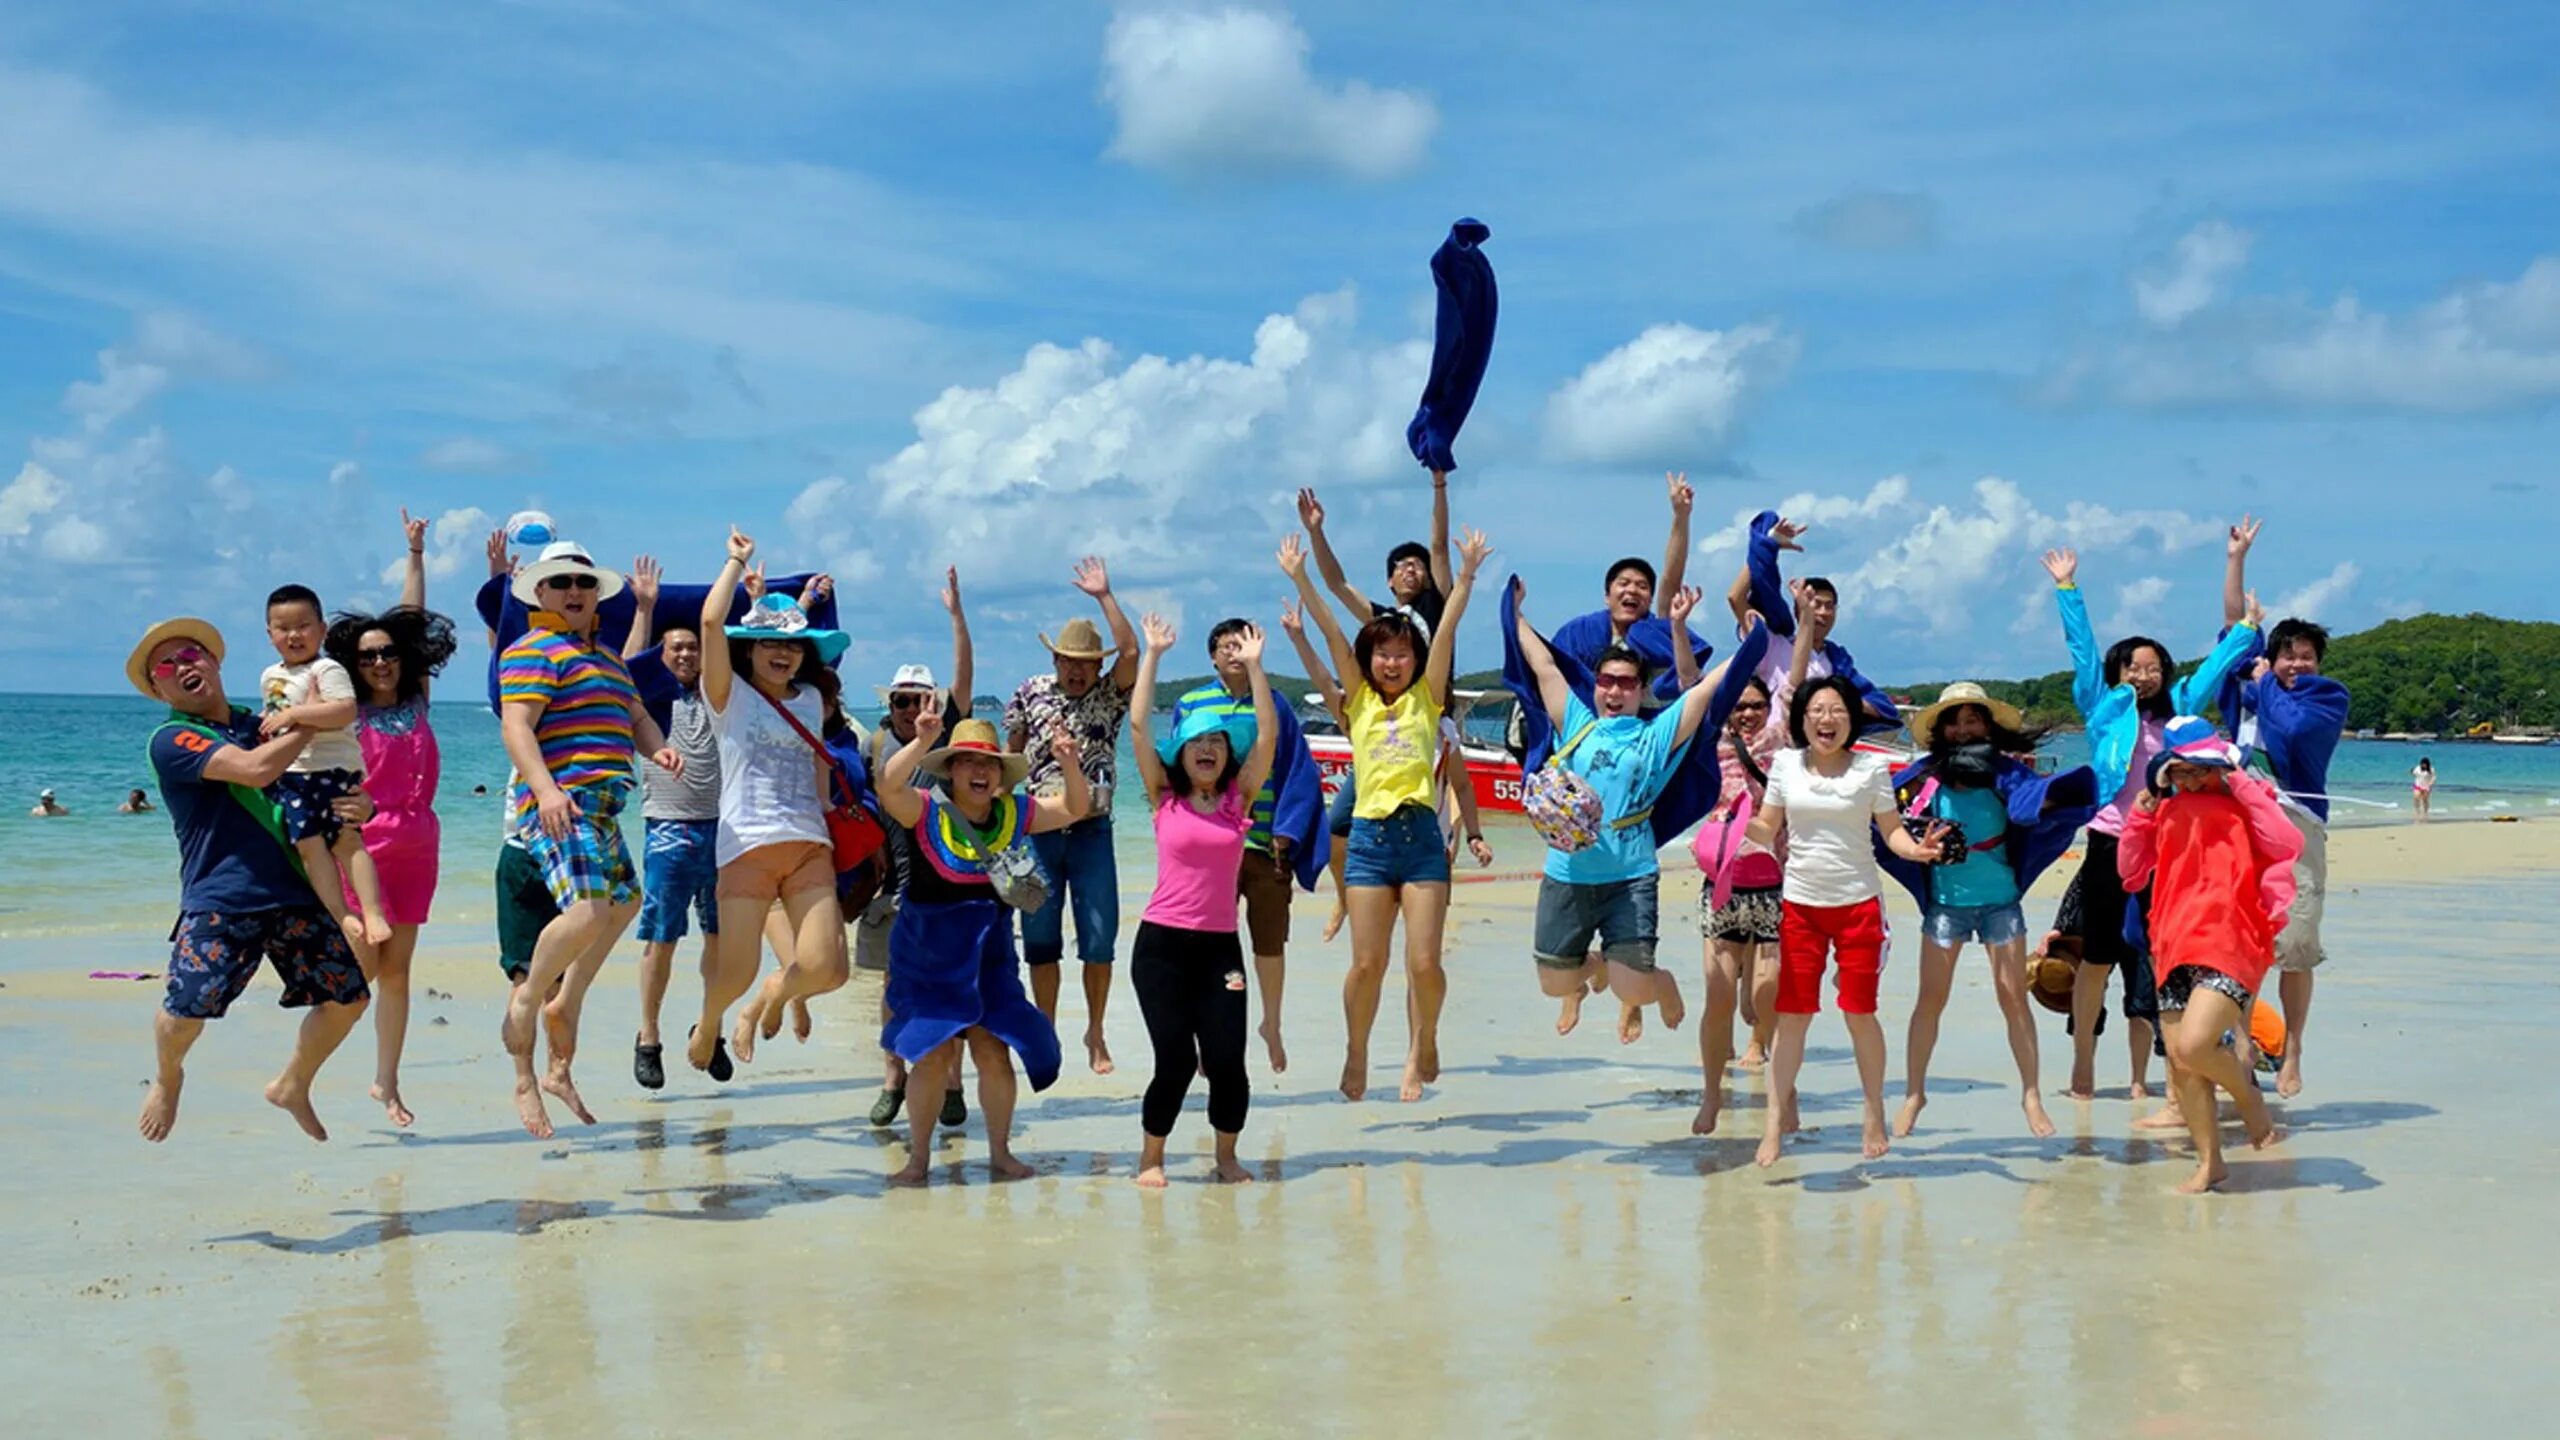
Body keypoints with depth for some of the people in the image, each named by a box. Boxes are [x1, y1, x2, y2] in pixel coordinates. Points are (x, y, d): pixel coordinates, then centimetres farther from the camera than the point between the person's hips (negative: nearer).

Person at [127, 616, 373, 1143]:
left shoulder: (262, 727, 17)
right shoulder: (171, 740, -4)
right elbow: (254, 770, -19)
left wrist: (360, 805, 3)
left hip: (295, 893, 5)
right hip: (219, 901, -5)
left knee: (347, 998, 1)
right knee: (185, 1011, -12)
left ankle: (292, 1087, 28)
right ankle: (167, 1079, 25)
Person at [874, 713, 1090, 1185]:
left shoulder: (1015, 813, -1)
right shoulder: (927, 811, -12)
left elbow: (1076, 809, 5)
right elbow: (889, 786, -30)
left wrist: (1070, 766, -14)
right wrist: (921, 743, -44)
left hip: (988, 955, 3)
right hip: (927, 954, -3)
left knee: (994, 1052, 0)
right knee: (928, 1055, 1)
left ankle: (1000, 1152, 18)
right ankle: (918, 1157, 17)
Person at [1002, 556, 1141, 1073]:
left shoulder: (1110, 696, 0)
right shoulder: (1031, 694, 4)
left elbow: (1131, 652, -17)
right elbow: (1010, 756, 13)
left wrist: (1104, 596, -17)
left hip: (1092, 831, -1)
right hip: (1039, 831, 1)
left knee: (1099, 941, 0)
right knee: (1041, 941, 7)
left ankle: (1095, 1034, 16)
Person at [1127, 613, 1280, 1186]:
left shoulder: (1239, 798, 7)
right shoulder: (1164, 799, 3)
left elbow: (1268, 734, -2)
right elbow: (1138, 725, -5)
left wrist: (1254, 666, -5)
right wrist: (1153, 655, -4)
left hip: (1220, 945, 2)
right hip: (1162, 943, -2)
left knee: (1226, 1061, -6)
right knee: (1175, 1060, -6)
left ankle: (1227, 1156, 18)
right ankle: (1151, 1157, 16)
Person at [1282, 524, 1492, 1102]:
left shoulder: (1426, 699, 10)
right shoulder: (1359, 701, 11)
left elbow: (1445, 632, 1)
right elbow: (1331, 633, 4)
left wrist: (1466, 575, -5)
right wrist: (1298, 577, 0)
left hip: (1421, 836, 0)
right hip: (1370, 837, 0)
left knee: (1424, 963, -4)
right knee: (1367, 964, 1)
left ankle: (1422, 1047, 21)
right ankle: (1356, 1055, 22)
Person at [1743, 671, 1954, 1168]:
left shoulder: (1871, 767, -2)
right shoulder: (1785, 764, 3)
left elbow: (1891, 829, 0)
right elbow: (1767, 829, 7)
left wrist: (1915, 848, -21)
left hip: (1858, 903, -1)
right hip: (1800, 903, 1)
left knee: (1859, 1011, 2)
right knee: (1792, 1014, 0)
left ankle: (1875, 1117, 20)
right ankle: (1775, 1124, 8)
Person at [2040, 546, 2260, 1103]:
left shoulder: (2176, 709, 14)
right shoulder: (2104, 708, 5)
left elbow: (2214, 667, 24)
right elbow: (2082, 650, 4)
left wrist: (2247, 629, 27)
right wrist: (2067, 589, 2)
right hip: (2110, 844, -3)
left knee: (2148, 962, 4)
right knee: (2098, 957, 1)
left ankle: (2140, 1076, 10)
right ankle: (2082, 1066, 10)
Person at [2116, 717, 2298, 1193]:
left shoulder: (2244, 803, 3)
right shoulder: (2168, 811, 17)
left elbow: (2289, 845, -16)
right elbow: (2131, 873, 18)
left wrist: (2244, 787, -12)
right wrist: (2140, 813, 9)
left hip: (2231, 944, -6)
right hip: (2175, 949, 6)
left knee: (2192, 1046, -23)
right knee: (2180, 1067, 3)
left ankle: (2248, 1096, 7)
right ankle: (2209, 1162, 17)